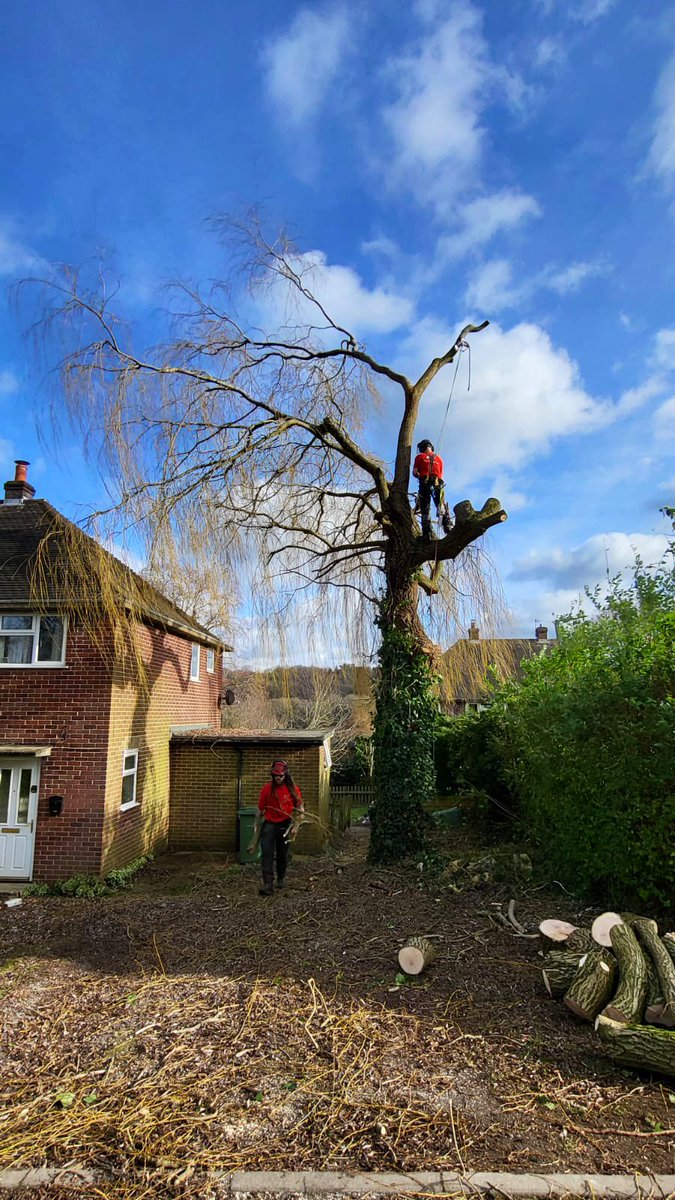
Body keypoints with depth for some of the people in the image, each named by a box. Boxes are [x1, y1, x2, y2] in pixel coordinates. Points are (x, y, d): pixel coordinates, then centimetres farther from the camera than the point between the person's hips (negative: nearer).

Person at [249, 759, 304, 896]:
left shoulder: (293, 788, -8)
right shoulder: (267, 788, -8)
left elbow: (300, 808, 2)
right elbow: (260, 810, 2)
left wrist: (296, 826, -7)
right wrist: (257, 827, 6)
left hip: (285, 825, 1)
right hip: (269, 824, -1)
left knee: (283, 853, 14)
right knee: (267, 853, -12)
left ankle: (281, 878, 36)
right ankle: (268, 884, -13)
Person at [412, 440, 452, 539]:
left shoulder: (419, 457, 12)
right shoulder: (439, 458, 20)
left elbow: (415, 472, 6)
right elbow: (441, 475, 14)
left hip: (424, 484, -1)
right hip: (437, 484, 2)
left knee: (425, 510, -1)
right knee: (443, 509, 1)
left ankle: (426, 534, -10)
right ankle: (448, 528, -16)